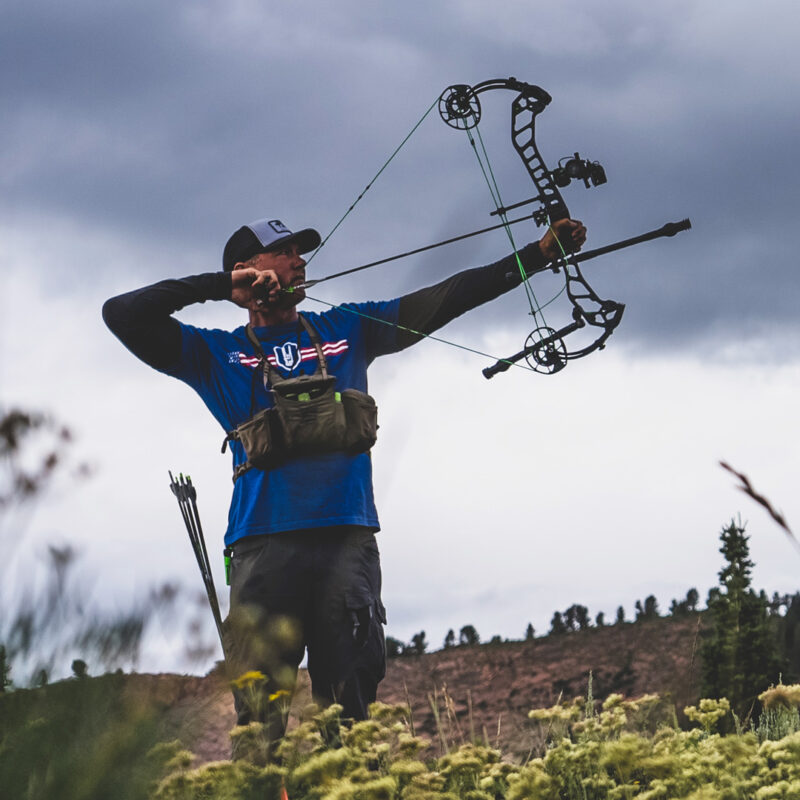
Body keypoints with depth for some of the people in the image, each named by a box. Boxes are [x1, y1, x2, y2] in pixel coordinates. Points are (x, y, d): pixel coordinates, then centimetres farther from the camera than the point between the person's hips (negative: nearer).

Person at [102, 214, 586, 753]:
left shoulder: (346, 330, 21)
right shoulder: (219, 355, 15)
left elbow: (447, 299, 19)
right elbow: (123, 315, 6)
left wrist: (543, 251, 15)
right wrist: (220, 285, 2)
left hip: (347, 541, 2)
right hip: (265, 545, -2)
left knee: (349, 715, -4)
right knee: (259, 719, -8)